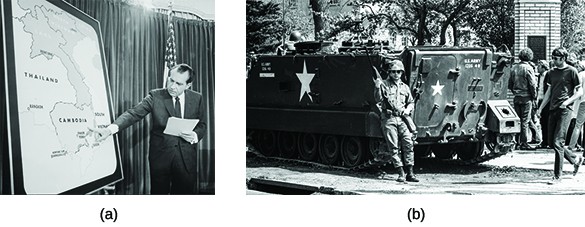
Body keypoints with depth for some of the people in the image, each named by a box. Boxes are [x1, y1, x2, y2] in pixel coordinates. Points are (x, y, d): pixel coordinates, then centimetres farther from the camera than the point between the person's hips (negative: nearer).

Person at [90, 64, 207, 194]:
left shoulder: (196, 99, 3)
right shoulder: (155, 96, -4)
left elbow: (202, 125, 11)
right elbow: (134, 114, -14)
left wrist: (195, 135, -13)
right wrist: (110, 129, -30)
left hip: (187, 158, 1)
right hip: (160, 156, -1)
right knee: (158, 192, 7)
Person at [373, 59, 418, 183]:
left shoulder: (404, 87, 16)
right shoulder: (384, 84, 4)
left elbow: (411, 102, 23)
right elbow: (378, 99, -7)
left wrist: (408, 110, 4)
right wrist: (377, 87, -20)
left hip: (402, 119, 3)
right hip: (388, 119, -3)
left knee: (408, 144, -8)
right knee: (394, 147, -5)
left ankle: (410, 173, -4)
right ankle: (401, 173, -2)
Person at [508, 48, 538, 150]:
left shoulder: (514, 68, 7)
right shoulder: (528, 68, -11)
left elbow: (510, 84, 12)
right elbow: (532, 84, -12)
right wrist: (534, 96, -1)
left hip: (516, 98, 5)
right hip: (526, 97, -5)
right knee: (525, 121, -2)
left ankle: (516, 142, 14)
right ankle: (524, 143, -1)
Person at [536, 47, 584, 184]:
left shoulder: (571, 71, -3)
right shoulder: (552, 72, 14)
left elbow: (580, 91, -2)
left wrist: (567, 101, -16)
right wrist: (540, 108, 14)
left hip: (565, 110, -7)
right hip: (553, 110, 7)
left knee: (558, 142, -12)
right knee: (551, 142, 8)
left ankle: (557, 176, -5)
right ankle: (575, 160, 29)